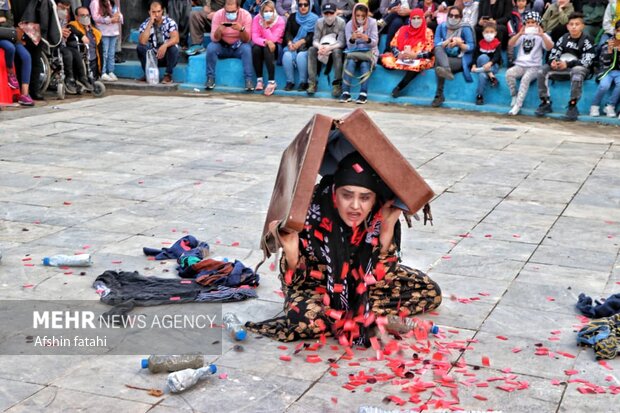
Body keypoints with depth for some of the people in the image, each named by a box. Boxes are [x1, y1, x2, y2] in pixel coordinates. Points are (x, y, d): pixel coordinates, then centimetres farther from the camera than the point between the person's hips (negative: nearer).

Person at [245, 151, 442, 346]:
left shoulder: (382, 217, -23)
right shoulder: (313, 212, -30)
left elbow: (381, 279, -19)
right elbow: (296, 283, -22)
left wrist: (387, 229, -29)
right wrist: (290, 251, -42)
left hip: (364, 286, 4)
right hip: (319, 284, -4)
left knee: (430, 292, -12)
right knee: (303, 313, -37)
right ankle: (368, 322, -12)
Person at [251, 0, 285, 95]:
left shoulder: (280, 21, -15)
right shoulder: (257, 19, -9)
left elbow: (272, 39, -23)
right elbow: (255, 38, -18)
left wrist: (266, 26, -30)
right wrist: (266, 41, -35)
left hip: (275, 47, -2)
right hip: (261, 45, 2)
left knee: (267, 48, -36)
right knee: (256, 48, -33)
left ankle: (271, 82, -38)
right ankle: (259, 80, -25)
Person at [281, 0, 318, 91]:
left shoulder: (314, 18, 4)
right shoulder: (292, 17, 14)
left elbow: (313, 35, -8)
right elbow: (287, 32, 5)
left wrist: (301, 42, -22)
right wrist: (290, 43, -16)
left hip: (307, 46, -3)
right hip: (293, 45, 3)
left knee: (301, 56, -35)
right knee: (287, 55, -30)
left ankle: (304, 82, -25)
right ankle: (290, 81, -19)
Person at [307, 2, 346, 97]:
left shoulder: (341, 22, -17)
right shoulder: (319, 22, -6)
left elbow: (341, 43, -22)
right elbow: (315, 40, -10)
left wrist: (329, 48, -40)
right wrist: (319, 46, -35)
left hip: (336, 48, -3)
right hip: (322, 47, 3)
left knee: (337, 52, -37)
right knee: (311, 50, -26)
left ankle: (337, 84, -33)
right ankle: (312, 83, -27)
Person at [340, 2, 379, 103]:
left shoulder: (372, 22, -10)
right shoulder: (349, 24, -6)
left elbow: (375, 42, -15)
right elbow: (349, 45, -10)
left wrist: (367, 39, -38)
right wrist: (352, 39, -33)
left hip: (369, 51, -1)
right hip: (354, 51, 1)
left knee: (365, 64, -33)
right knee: (350, 62, -31)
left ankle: (363, 94, -34)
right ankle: (346, 92, -32)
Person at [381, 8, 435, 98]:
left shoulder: (427, 32, 2)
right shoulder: (403, 30, 10)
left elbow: (430, 53, -6)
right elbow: (393, 46, 5)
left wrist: (415, 55, -23)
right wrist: (399, 54, -18)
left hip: (418, 60, -3)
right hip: (400, 59, 3)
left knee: (417, 65, -40)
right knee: (386, 59, -23)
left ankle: (398, 88, -30)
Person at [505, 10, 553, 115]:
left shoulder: (542, 35, 7)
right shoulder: (522, 35, 15)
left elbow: (549, 47, -12)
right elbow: (510, 45, -2)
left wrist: (542, 35, -25)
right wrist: (519, 34, -17)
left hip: (534, 67, -3)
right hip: (520, 65, 3)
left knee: (526, 78, -34)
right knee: (509, 73, -30)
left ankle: (517, 106, -33)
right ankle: (514, 96, -9)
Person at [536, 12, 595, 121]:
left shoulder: (587, 40, -10)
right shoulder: (563, 38, 5)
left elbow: (586, 61, -17)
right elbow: (553, 53, 6)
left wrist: (568, 64, -26)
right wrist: (553, 62, -19)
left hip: (580, 67, -5)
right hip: (561, 65, 5)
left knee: (577, 73, -40)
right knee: (543, 71, -14)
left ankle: (572, 107, -33)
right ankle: (545, 103, -10)